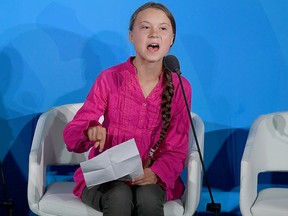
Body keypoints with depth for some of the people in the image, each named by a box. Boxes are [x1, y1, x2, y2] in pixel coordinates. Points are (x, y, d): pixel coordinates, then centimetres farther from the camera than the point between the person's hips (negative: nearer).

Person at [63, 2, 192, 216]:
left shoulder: (180, 87, -4)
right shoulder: (110, 79, -9)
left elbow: (176, 150, -3)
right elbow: (70, 135, -10)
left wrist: (156, 174, -25)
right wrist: (90, 132, -35)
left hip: (152, 179, 1)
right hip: (103, 177, -1)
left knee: (147, 197, -32)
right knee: (120, 197, -33)